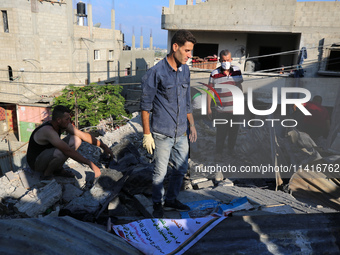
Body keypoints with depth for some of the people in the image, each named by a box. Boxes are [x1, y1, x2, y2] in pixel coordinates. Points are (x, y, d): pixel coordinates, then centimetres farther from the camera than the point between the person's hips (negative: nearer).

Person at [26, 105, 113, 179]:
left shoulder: (64, 125, -8)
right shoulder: (48, 130, -33)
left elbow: (83, 135, -3)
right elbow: (68, 151, -38)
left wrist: (103, 146, -7)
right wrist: (90, 164, -38)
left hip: (49, 155, 8)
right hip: (36, 162, -8)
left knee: (76, 139, -5)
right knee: (63, 152, -38)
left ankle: (57, 169, 2)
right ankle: (47, 173, -9)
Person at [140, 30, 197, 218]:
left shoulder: (185, 70, 8)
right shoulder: (156, 72, -12)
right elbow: (145, 106, -10)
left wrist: (192, 125, 17)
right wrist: (147, 134, -11)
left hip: (181, 132, 7)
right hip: (162, 134, -6)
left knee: (181, 169, 16)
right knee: (160, 172, 5)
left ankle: (171, 200, 37)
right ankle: (157, 204, 29)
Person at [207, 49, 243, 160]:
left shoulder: (237, 71, 0)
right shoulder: (214, 74, -9)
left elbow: (239, 87, 13)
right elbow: (210, 91, -2)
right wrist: (208, 108, -2)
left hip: (235, 109, 3)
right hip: (221, 110, -3)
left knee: (234, 132, 15)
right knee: (221, 133, 3)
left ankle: (231, 150, 38)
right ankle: (218, 152, 25)